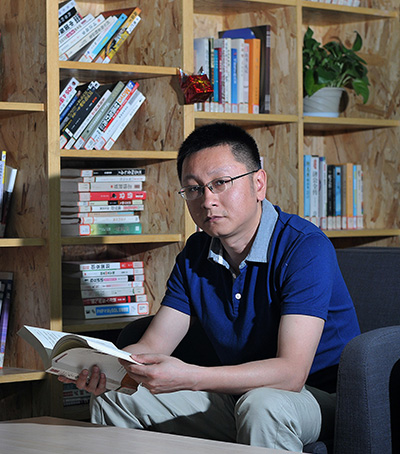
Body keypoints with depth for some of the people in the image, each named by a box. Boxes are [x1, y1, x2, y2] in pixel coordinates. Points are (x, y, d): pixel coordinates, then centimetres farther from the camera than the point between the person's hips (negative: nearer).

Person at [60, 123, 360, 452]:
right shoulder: (196, 254, 5)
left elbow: (291, 371, -30)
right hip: (237, 396, 7)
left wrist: (188, 377, -41)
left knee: (262, 405, -40)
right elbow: (152, 346, 2)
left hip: (320, 397, -7)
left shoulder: (305, 248, -20)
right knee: (112, 396, 0)